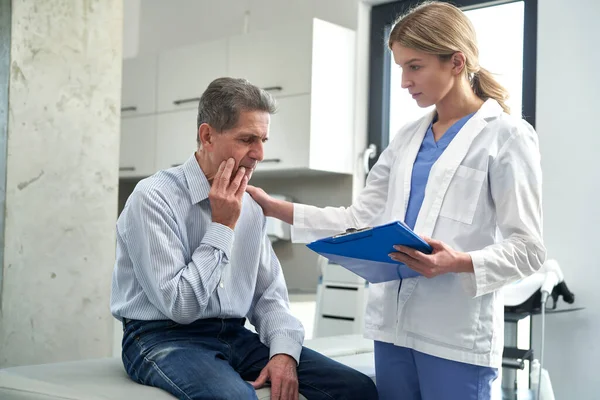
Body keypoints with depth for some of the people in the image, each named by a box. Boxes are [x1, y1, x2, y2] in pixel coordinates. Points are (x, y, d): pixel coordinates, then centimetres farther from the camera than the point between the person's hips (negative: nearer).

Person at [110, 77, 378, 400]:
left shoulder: (250, 205, 9)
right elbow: (179, 305, -16)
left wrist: (284, 351, -9)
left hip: (235, 336, 6)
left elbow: (269, 294, 10)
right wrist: (222, 226, -13)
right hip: (164, 337, -5)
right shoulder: (153, 198, -12)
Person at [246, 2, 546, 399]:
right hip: (394, 323, 6)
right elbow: (359, 220, 12)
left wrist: (461, 263, -25)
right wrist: (275, 208, 5)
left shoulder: (506, 135, -3)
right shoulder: (407, 139, 14)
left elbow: (527, 249, -7)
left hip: (457, 333, -5)